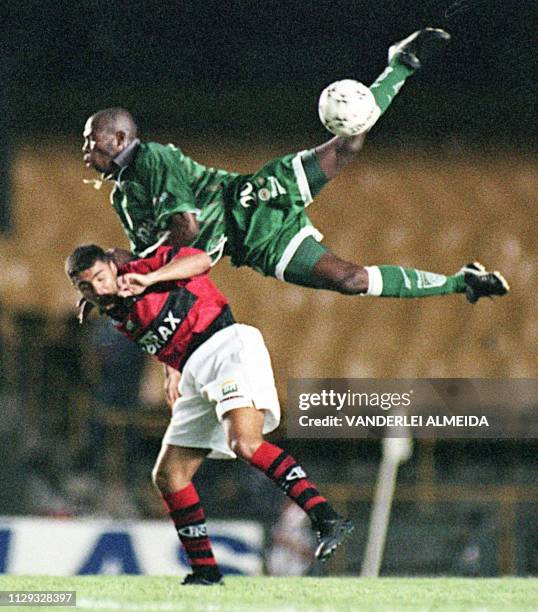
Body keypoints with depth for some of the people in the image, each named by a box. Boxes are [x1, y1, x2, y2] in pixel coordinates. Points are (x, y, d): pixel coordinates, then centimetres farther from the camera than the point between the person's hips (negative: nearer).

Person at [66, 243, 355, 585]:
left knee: (245, 443, -31)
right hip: (193, 374, 9)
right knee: (168, 476, 3)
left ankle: (327, 520, -36)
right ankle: (205, 571, 11)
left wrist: (149, 279, -23)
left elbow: (201, 260, -16)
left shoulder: (144, 268, 0)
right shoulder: (118, 317, 19)